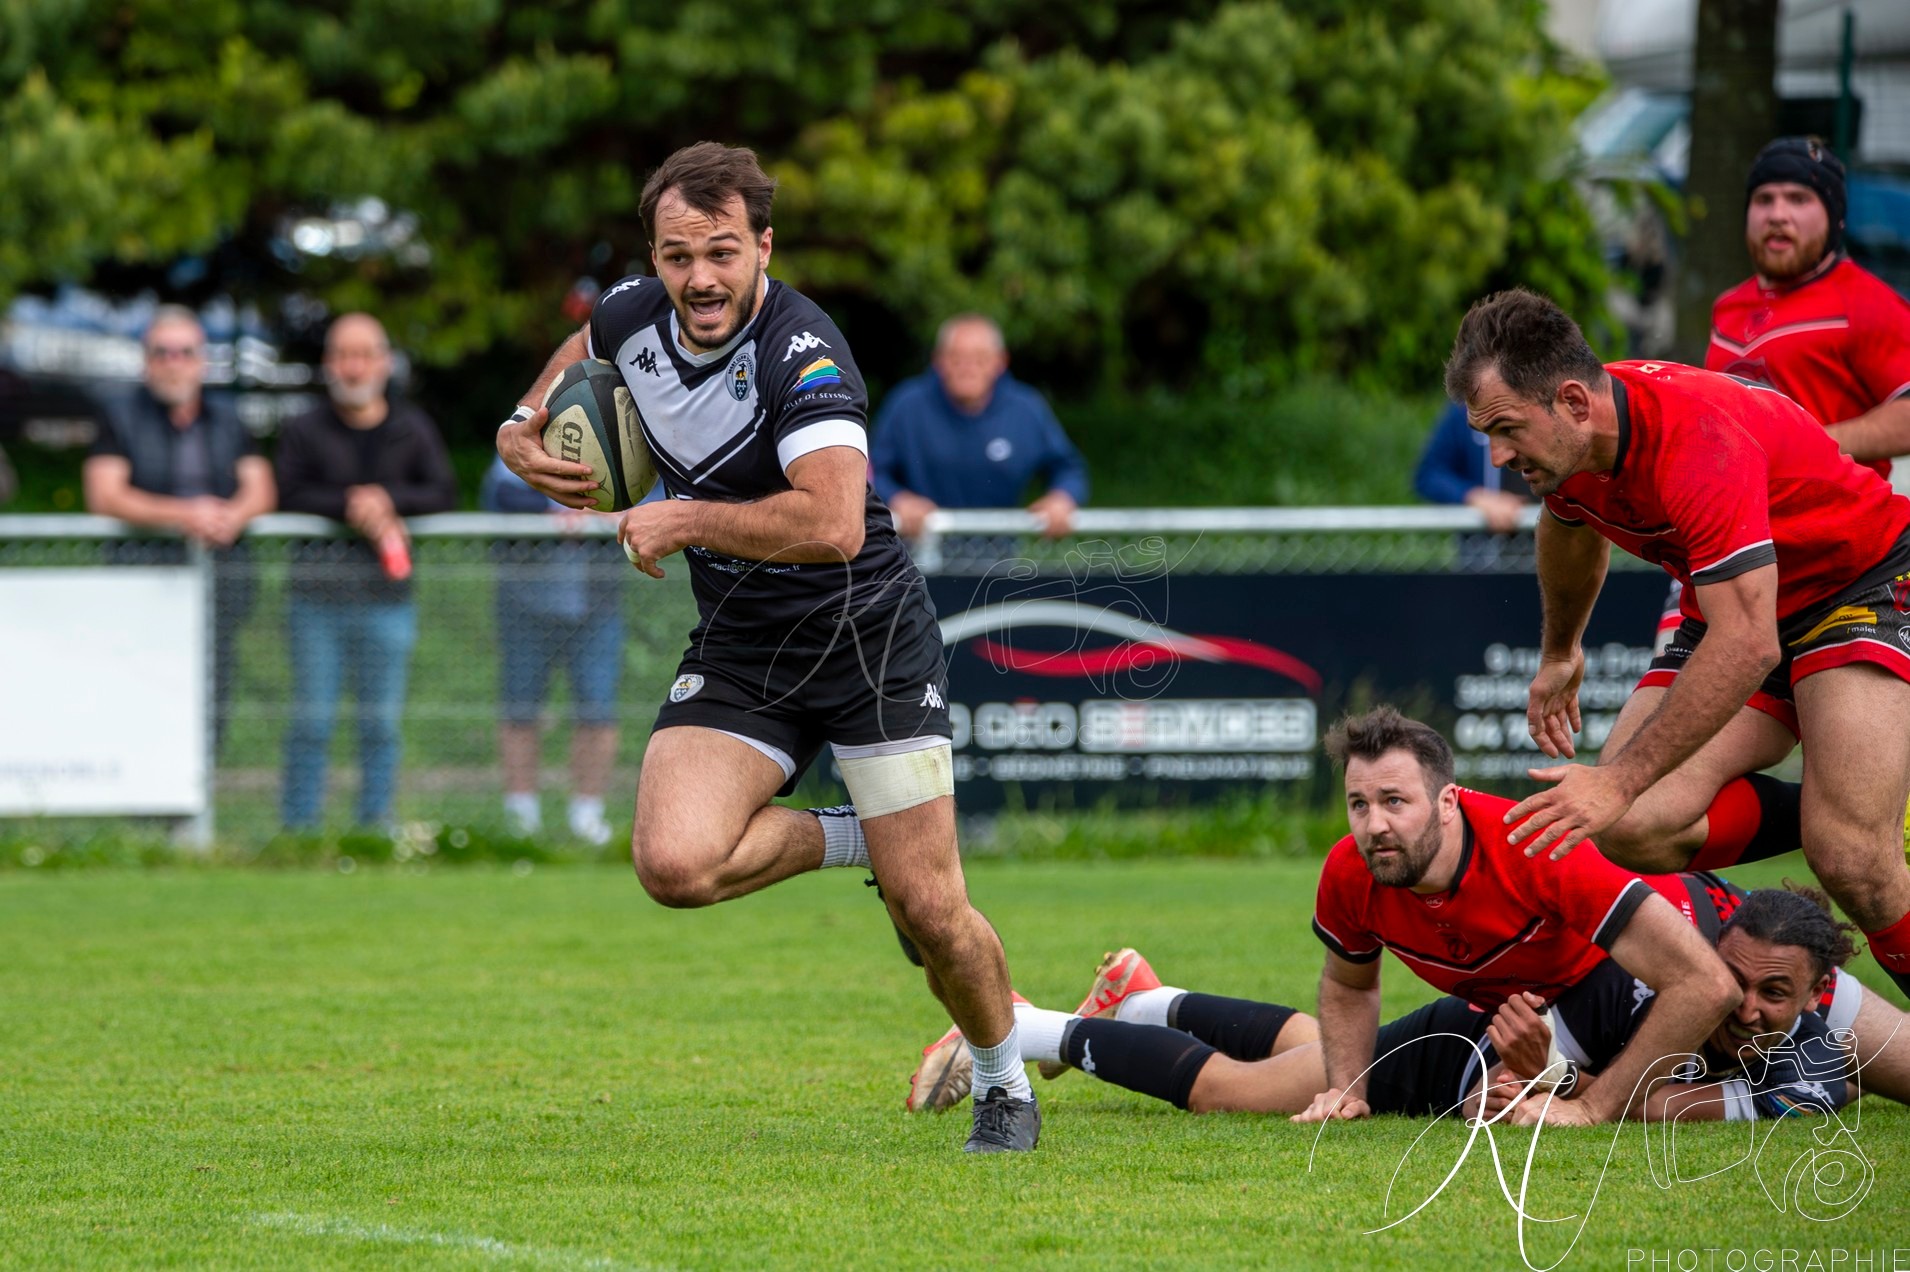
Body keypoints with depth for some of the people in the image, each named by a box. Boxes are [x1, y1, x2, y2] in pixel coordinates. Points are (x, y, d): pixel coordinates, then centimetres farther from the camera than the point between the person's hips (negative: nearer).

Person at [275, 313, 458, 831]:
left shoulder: (413, 430, 10)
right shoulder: (304, 432, 5)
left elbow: (443, 494, -1)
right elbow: (290, 497, -7)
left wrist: (388, 499, -16)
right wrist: (349, 506, -19)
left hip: (387, 596, 2)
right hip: (317, 596, -1)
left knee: (382, 723, 4)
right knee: (311, 722, -2)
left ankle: (377, 823, 10)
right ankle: (298, 828, 2)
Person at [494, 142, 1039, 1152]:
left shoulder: (802, 356, -25)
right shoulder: (635, 315, -4)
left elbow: (833, 523, -40)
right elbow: (584, 349, 24)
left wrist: (685, 519, -28)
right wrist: (524, 428, 7)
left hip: (867, 640, -5)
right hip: (736, 655, 5)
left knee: (929, 914, -6)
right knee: (674, 863, -20)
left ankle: (1004, 1082, 24)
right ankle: (847, 839, 9)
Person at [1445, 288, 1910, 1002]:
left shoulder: (1700, 441, -35)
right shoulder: (1561, 442, -9)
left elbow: (1748, 645, -40)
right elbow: (1573, 531, 19)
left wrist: (1621, 781, -41)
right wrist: (1559, 653, 35)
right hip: (1739, 615, 8)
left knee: (1849, 860, -28)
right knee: (1633, 828, -15)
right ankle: (1838, 813, 0)